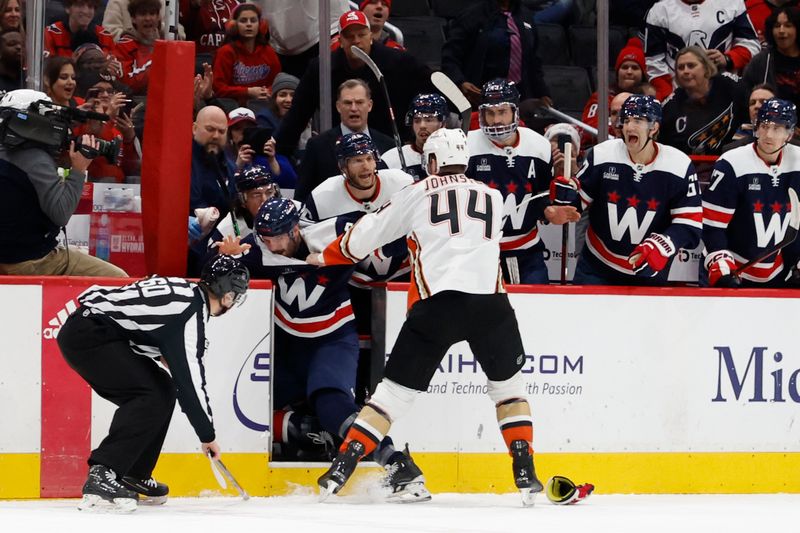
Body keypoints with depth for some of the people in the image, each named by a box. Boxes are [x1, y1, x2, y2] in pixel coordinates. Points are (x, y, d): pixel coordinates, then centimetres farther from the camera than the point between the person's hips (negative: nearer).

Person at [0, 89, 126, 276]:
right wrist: (78, 169, -20)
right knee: (118, 279, -7)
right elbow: (61, 214, -26)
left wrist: (60, 162, 2)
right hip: (32, 262, -10)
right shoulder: (36, 160, -22)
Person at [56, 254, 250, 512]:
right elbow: (190, 379, -16)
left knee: (163, 390, 12)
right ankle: (102, 474, -25)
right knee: (152, 397, -19)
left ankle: (133, 475, 17)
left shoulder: (185, 290, 9)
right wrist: (208, 435, -7)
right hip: (87, 334, -10)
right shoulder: (190, 312, -18)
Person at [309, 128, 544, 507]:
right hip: (490, 303, 1)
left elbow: (368, 234, 21)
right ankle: (526, 475, 10)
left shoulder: (417, 194, 16)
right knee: (508, 384, 21)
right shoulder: (493, 198, 24)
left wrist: (326, 257, 39)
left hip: (436, 302, -1)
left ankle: (341, 468, 0)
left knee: (396, 389, 6)